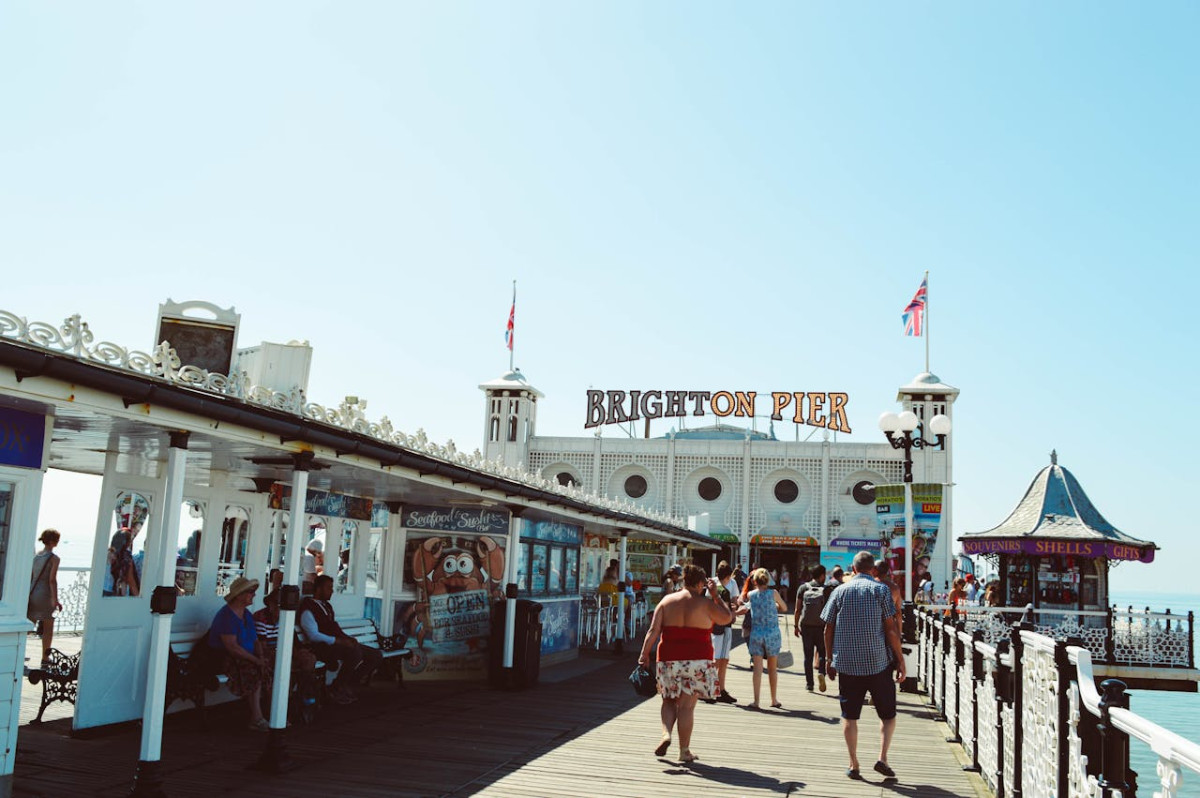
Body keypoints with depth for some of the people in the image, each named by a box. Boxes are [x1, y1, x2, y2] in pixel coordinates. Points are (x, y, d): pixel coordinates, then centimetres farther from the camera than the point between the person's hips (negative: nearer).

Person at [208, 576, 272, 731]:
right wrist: (256, 661, -23)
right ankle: (257, 720, -23)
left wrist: (261, 657, -8)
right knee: (254, 672, -28)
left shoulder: (247, 614, 13)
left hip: (247, 658, 8)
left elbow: (256, 640, 12)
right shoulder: (226, 615, -14)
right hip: (225, 658, -8)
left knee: (270, 668, -15)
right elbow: (232, 647, -23)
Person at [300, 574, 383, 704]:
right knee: (354, 652, -37)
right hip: (323, 647, -9)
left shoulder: (327, 606, 24)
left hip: (339, 644, 9)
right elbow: (314, 635, -17)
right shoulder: (308, 608, -6)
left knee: (376, 655, -4)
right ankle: (338, 688, -16)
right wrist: (338, 641, -23)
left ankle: (347, 685, 4)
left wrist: (348, 639, 5)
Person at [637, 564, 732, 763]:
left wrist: (645, 654, -3)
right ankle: (684, 751, 7)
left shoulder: (667, 601, 5)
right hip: (697, 660, -2)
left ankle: (666, 734, -3)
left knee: (669, 701, 18)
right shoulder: (705, 603, -3)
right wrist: (716, 595, 15)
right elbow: (727, 618, 12)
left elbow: (653, 630, -2)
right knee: (687, 705, 2)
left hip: (669, 659, 2)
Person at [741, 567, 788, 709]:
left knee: (757, 668, 1)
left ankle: (756, 701, -2)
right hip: (772, 633, 0)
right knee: (772, 668, 12)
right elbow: (784, 608, 9)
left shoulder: (750, 594, -1)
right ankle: (774, 700, 22)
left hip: (756, 633, 0)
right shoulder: (773, 593, -3)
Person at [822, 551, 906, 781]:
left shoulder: (839, 591, 5)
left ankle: (853, 765, 9)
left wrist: (830, 660, 14)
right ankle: (882, 758, -2)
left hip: (846, 664, 2)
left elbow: (828, 630, 5)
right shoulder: (880, 590, -2)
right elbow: (891, 629, -7)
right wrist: (900, 660, 0)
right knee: (888, 714, 12)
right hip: (878, 663, -2)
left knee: (849, 716, 10)